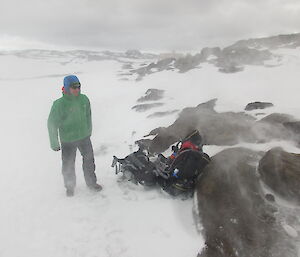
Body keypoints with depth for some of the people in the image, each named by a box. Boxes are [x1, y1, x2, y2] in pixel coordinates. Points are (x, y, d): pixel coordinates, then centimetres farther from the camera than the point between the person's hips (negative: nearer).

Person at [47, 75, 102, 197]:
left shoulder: (84, 99, -6)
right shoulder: (59, 104, -18)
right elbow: (52, 123, -11)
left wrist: (89, 131, 19)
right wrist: (54, 143, -8)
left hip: (84, 137, 4)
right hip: (68, 141, -3)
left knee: (89, 161, 16)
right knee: (68, 165, 11)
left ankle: (91, 182, 39)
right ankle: (70, 186, 37)